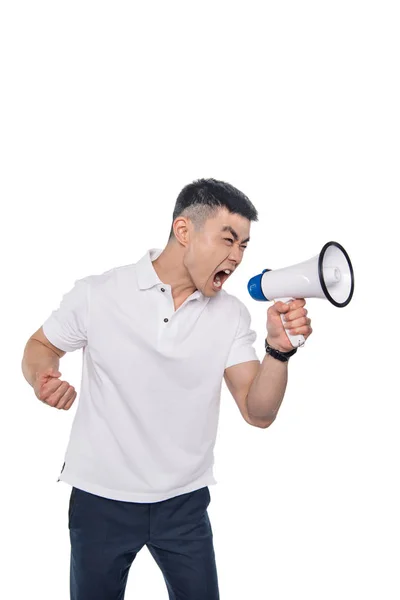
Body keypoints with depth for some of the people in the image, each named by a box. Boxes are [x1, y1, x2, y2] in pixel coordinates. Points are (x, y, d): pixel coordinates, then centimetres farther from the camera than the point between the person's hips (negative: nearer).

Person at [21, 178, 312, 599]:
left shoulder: (231, 316, -4)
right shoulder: (97, 295, -11)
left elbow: (258, 413, -9)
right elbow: (39, 346, 4)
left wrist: (279, 350, -26)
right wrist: (42, 378, -19)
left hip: (185, 503, 2)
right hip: (100, 499, -1)